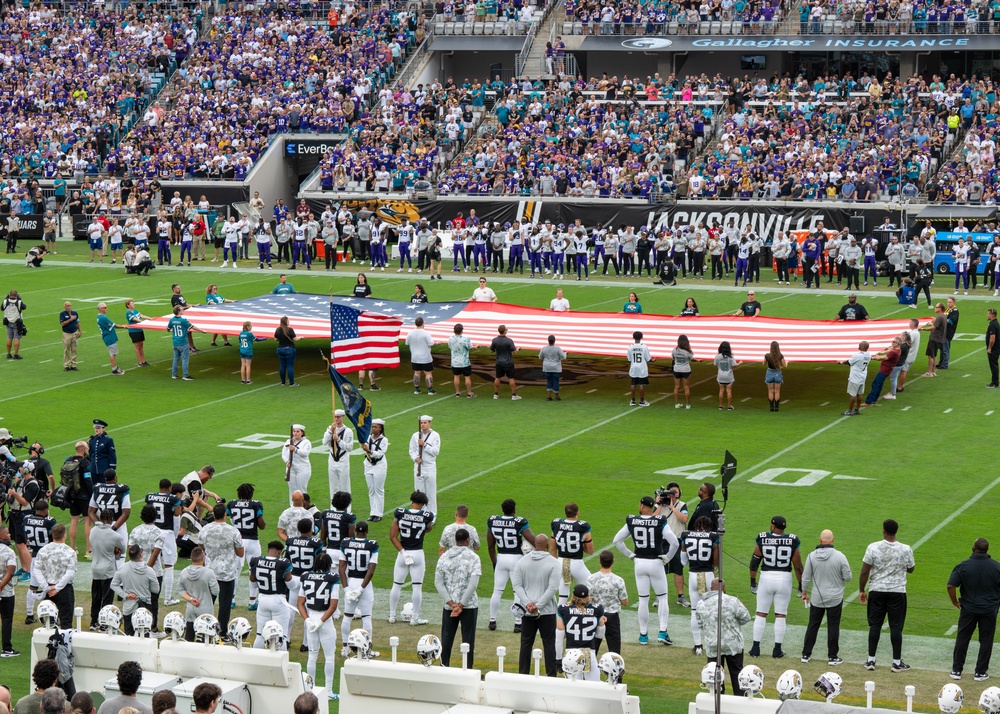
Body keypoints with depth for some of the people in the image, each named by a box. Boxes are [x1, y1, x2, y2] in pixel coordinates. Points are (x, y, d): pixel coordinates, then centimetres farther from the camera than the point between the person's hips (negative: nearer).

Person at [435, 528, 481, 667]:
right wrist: (461, 605, -13)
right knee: (468, 639, 3)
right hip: (469, 605, -3)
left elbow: (438, 582, -1)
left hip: (449, 605, 3)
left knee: (447, 636, 14)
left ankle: (444, 666, 21)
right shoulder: (473, 557, -9)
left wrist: (451, 603, -6)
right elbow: (473, 584, -16)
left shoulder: (444, 557, 2)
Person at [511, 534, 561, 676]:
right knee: (549, 643, 4)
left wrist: (528, 603, -10)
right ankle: (551, 675, 3)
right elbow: (553, 588, -14)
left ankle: (523, 675, 13)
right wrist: (538, 605, -14)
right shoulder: (553, 563, -8)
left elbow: (517, 585, -4)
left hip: (526, 611, 3)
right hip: (547, 611, -3)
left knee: (526, 643, 10)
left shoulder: (522, 561, 1)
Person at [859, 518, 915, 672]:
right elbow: (910, 569, 9)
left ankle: (871, 660, 12)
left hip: (876, 591, 0)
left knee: (875, 625, 9)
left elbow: (864, 572, -6)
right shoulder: (906, 550, -8)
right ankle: (897, 662, 9)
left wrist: (861, 590, 5)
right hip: (897, 592, 0)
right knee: (896, 627, 6)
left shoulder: (873, 548, -10)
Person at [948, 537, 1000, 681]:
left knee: (962, 638, 11)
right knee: (986, 640, 10)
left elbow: (951, 586, -15)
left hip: (968, 609, 0)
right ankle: (981, 673, 14)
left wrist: (955, 602, 0)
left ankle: (956, 670, 16)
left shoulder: (963, 566, -11)